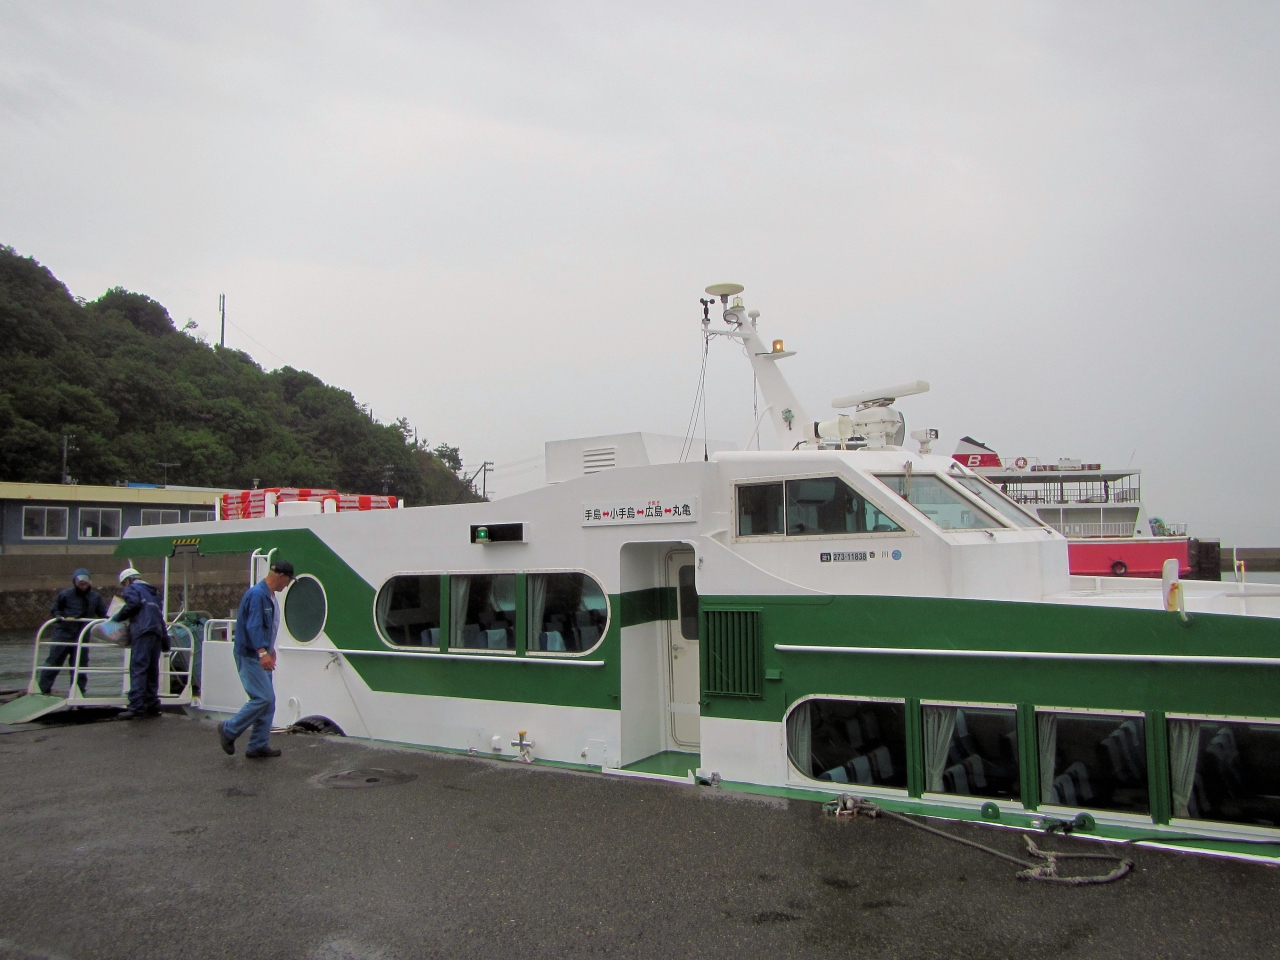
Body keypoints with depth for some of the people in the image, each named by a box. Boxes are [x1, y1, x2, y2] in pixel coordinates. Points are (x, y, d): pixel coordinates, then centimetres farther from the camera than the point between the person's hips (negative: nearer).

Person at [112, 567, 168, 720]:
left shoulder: (131, 588, 12)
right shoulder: (152, 592, 32)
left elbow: (133, 603, -9)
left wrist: (119, 617, 4)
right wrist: (165, 637, 20)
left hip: (142, 631, -7)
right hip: (158, 631, 7)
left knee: (138, 669, -13)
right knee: (152, 670, 10)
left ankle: (136, 708, -21)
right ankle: (152, 706, 9)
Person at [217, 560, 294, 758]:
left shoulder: (269, 595, 13)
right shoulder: (256, 594, -19)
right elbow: (253, 626, -29)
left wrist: (270, 648, 34)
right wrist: (262, 652, -38)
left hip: (261, 655, 10)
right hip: (249, 655, -10)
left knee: (269, 700, 8)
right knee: (262, 698, -12)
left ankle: (259, 745, 14)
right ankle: (229, 730, 5)